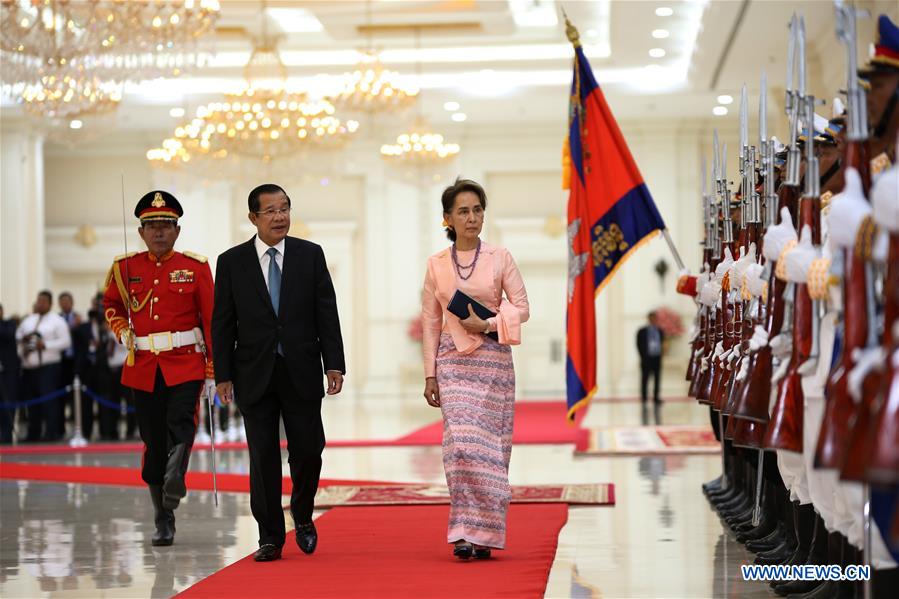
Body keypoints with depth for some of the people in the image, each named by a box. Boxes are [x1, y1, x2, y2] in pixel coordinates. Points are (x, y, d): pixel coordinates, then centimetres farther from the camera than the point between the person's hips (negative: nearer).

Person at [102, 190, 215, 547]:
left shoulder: (196, 267, 0)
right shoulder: (124, 268, 5)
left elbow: (212, 320, 0)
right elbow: (111, 304, 22)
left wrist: (213, 370, -4)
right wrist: (122, 331, 2)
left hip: (186, 365, -2)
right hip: (144, 368, 2)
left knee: (181, 425, -25)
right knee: (153, 443, 6)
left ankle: (173, 488, -37)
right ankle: (163, 521, 15)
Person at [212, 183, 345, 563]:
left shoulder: (310, 255, 4)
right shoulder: (232, 262, 2)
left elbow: (327, 314, 3)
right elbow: (222, 324, 3)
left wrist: (334, 364, -4)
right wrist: (223, 376, -2)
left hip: (301, 371, 0)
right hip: (255, 374, 0)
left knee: (308, 450, -1)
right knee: (263, 458, 2)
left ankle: (302, 516, 26)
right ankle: (270, 538, 9)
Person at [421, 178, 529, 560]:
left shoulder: (500, 258, 3)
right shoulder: (437, 264, 6)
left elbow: (522, 308, 2)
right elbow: (430, 322, 8)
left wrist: (487, 324, -13)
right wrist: (430, 375, 4)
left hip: (492, 360, 0)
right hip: (453, 362, 0)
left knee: (489, 445, 0)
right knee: (461, 443, -12)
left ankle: (485, 532, 8)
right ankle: (465, 532, -8)